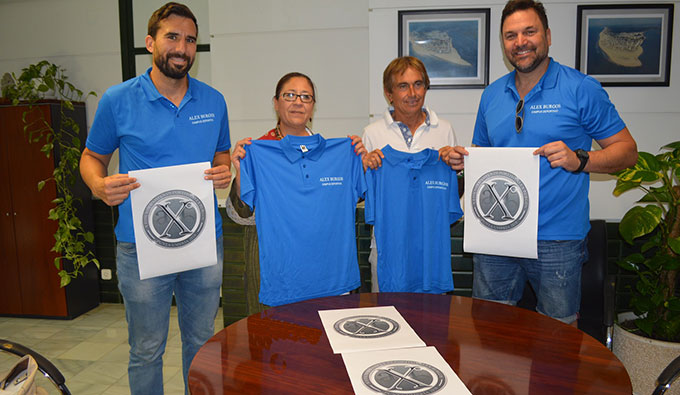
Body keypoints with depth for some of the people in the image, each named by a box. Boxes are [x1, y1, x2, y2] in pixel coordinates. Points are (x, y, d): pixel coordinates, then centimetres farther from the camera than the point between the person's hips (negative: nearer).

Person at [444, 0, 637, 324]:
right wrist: (462, 159, -2)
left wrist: (578, 160, -21)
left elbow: (627, 151, -4)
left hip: (557, 239, -4)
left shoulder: (581, 89, -5)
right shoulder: (491, 95, 9)